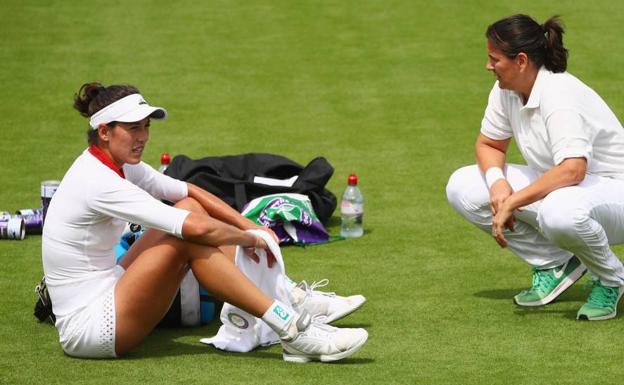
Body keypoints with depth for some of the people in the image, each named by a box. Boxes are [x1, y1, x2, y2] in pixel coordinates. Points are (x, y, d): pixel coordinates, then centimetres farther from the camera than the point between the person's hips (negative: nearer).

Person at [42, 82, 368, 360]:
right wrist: (251, 239, -11)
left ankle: (287, 297, 4)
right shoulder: (99, 183, -23)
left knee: (189, 208, 6)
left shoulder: (115, 164, 6)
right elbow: (197, 229, -27)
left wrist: (248, 226, 1)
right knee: (189, 236, -21)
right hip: (89, 329, -10)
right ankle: (291, 330, -21)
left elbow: (188, 191, 13)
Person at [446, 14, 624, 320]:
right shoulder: (505, 91, -4)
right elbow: (488, 144, 10)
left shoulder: (560, 96, -28)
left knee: (559, 212, -44)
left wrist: (512, 202, -36)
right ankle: (556, 264, 3)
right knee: (462, 187, -4)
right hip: (553, 185, 9)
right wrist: (497, 181, -13)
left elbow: (572, 170, -40)